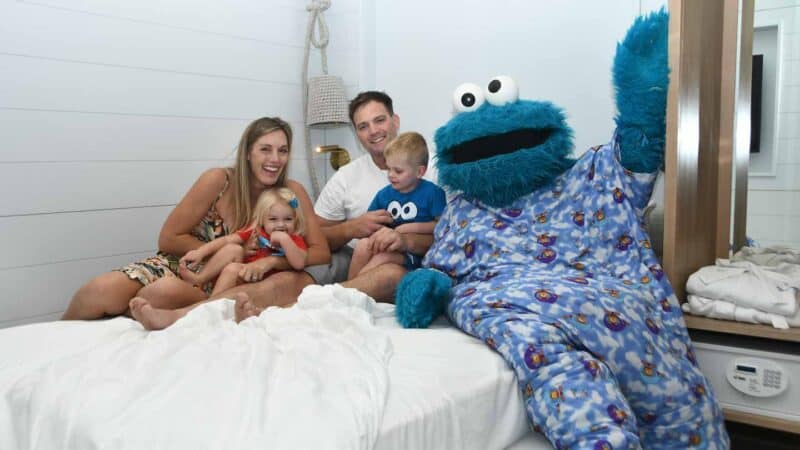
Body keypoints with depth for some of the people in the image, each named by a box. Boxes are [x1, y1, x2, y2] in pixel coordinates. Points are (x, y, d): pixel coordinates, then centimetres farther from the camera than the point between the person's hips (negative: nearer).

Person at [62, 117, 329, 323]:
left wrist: (270, 261, -25)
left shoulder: (292, 192, -5)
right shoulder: (218, 180, -11)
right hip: (185, 267, -1)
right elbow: (168, 240, -7)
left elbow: (321, 251, -10)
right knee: (102, 292, -29)